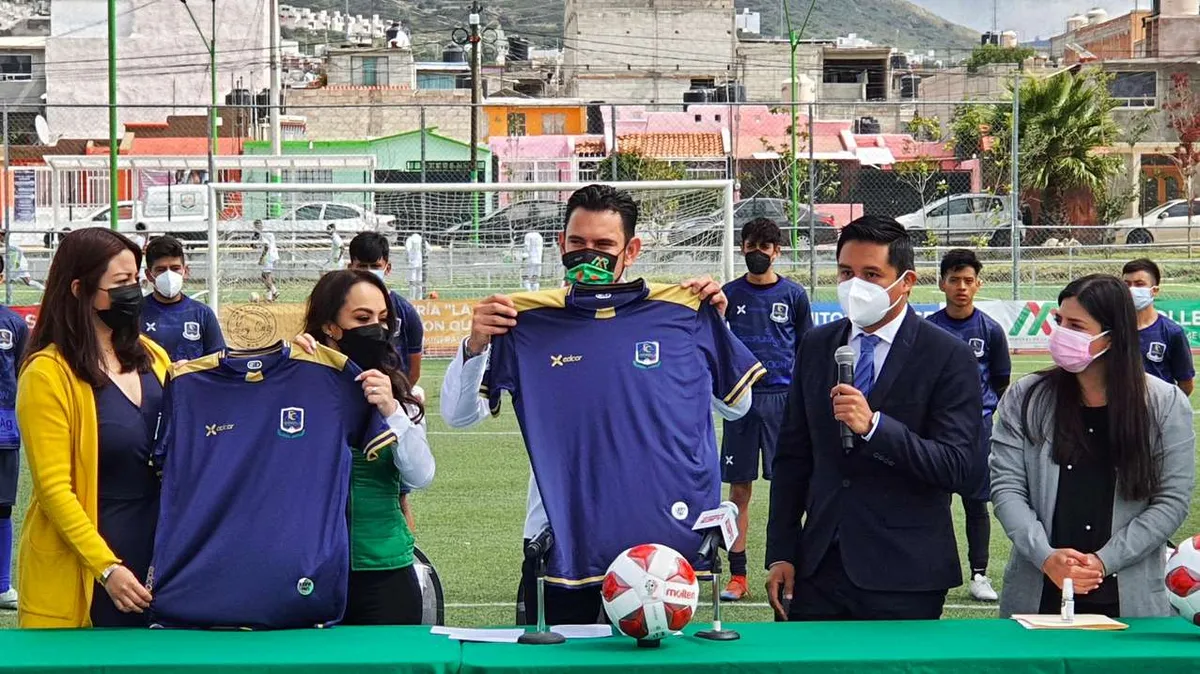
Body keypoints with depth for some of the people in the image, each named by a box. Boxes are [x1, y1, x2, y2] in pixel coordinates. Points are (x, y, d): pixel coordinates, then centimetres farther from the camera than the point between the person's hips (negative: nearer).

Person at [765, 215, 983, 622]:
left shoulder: (948, 358, -5)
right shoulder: (815, 347, 11)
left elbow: (960, 468, -13)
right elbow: (792, 456, 14)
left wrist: (874, 425, -25)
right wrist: (780, 554, 7)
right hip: (819, 570, 4)